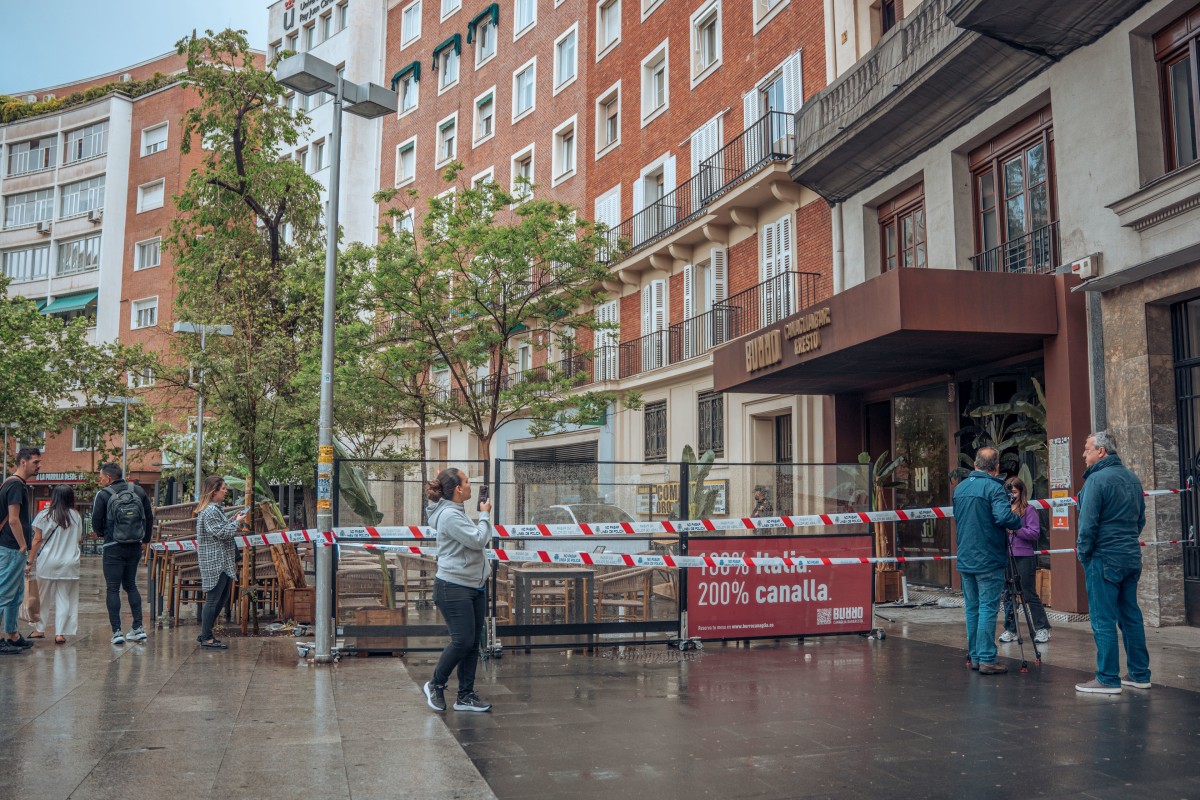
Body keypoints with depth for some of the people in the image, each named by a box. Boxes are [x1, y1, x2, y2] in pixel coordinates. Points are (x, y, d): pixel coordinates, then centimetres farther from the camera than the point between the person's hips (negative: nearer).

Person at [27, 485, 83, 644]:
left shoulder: (45, 515, -4)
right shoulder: (76, 516, 1)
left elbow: (37, 540, -5)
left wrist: (30, 561, 0)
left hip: (46, 562, 0)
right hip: (69, 563, 1)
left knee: (43, 597, 15)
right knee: (64, 598, 4)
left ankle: (39, 629, 23)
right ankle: (60, 633, -1)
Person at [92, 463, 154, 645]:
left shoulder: (103, 495, -7)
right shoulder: (138, 491, 5)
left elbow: (96, 523, -5)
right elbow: (149, 516, 8)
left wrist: (102, 533, 18)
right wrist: (145, 540, 19)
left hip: (113, 548, -4)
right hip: (135, 547, 4)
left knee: (113, 589, 3)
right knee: (131, 585, 16)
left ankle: (117, 632, -2)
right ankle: (138, 628, 10)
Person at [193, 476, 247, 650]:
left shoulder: (214, 508, 17)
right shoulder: (210, 511, -16)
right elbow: (221, 533, -20)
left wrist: (233, 520, 12)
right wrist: (236, 522, -9)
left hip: (222, 562, 11)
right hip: (215, 562, -11)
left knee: (223, 597, 16)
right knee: (213, 600, -5)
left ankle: (205, 634, 23)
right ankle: (207, 639, 2)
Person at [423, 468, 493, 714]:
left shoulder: (457, 512, 15)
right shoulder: (450, 515, -17)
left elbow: (474, 540, 21)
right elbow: (478, 540, -20)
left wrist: (482, 516, 10)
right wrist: (485, 515, -5)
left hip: (473, 586, 10)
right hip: (454, 587, -10)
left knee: (473, 642, 8)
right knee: (462, 641, -8)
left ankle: (466, 695, 14)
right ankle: (435, 685, 12)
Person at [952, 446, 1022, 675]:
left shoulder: (959, 488, 11)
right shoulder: (994, 487, -13)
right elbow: (1003, 517, -25)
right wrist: (1019, 520, -7)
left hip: (965, 559, 7)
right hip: (988, 560, -7)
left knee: (972, 608, 13)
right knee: (988, 608, -4)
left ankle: (974, 656, 19)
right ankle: (987, 659, -4)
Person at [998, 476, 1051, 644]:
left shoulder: (1029, 510, -2)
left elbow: (1035, 533, -10)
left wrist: (1015, 529, -18)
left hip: (1024, 557, -5)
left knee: (1029, 595, 0)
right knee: (1008, 594, 8)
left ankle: (1042, 629, 11)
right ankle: (1010, 630, 15)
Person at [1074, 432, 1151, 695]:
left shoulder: (1097, 479, -15)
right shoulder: (1132, 478, 11)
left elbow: (1088, 523, -17)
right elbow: (1141, 519, 18)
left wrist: (1083, 552, -5)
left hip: (1104, 559, -8)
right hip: (1131, 558, 8)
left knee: (1103, 620, -3)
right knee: (1131, 616, 14)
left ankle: (1108, 679, 0)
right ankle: (1139, 674, 20)